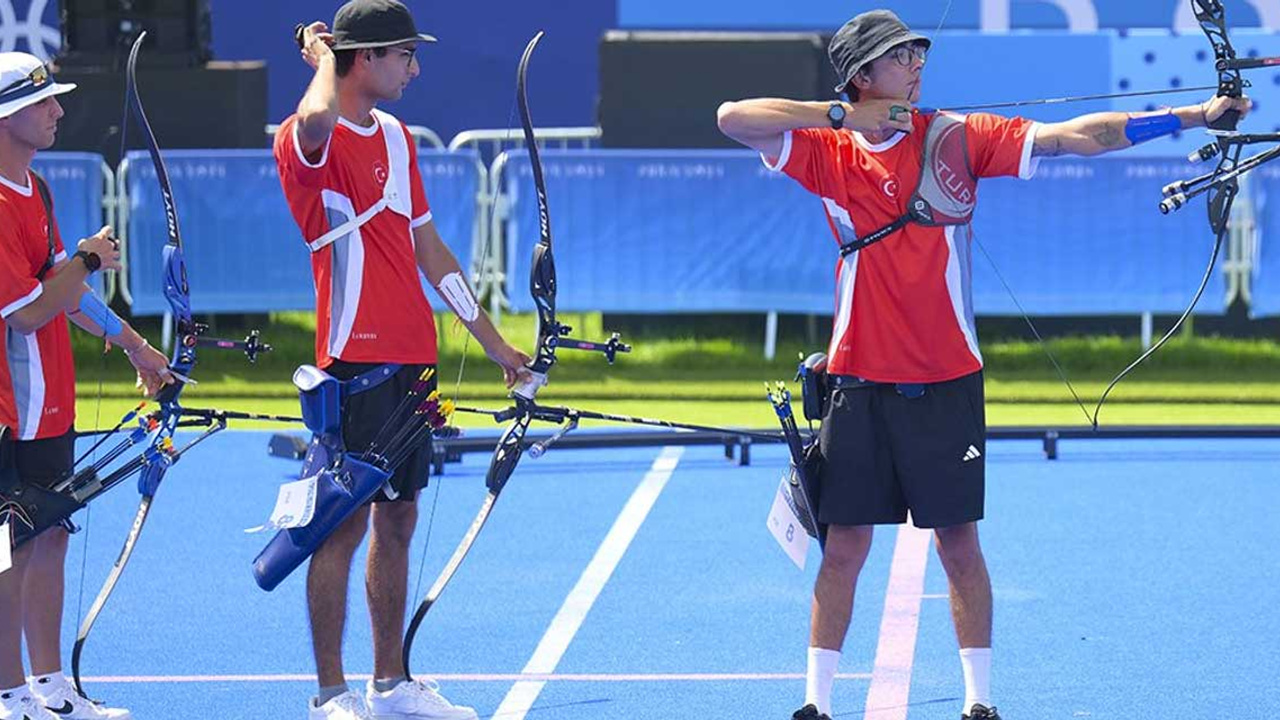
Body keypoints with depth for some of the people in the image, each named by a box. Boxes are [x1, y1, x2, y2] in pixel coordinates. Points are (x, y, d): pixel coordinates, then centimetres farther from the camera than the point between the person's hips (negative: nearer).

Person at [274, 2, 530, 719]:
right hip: (355, 359, -8)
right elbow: (318, 116, -38)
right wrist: (323, 58, -16)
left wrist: (495, 343, 20)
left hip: (412, 359, 8)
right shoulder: (311, 142, -11)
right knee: (346, 521, -4)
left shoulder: (397, 137, 15)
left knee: (398, 519, 12)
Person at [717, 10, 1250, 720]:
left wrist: (1191, 116, -14)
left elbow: (1074, 135, -6)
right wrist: (840, 115, -13)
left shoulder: (955, 136, -1)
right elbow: (733, 119, -9)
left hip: (945, 382, 0)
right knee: (844, 548, 4)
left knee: (959, 545, 5)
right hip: (859, 381, 0)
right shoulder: (828, 151, 1)